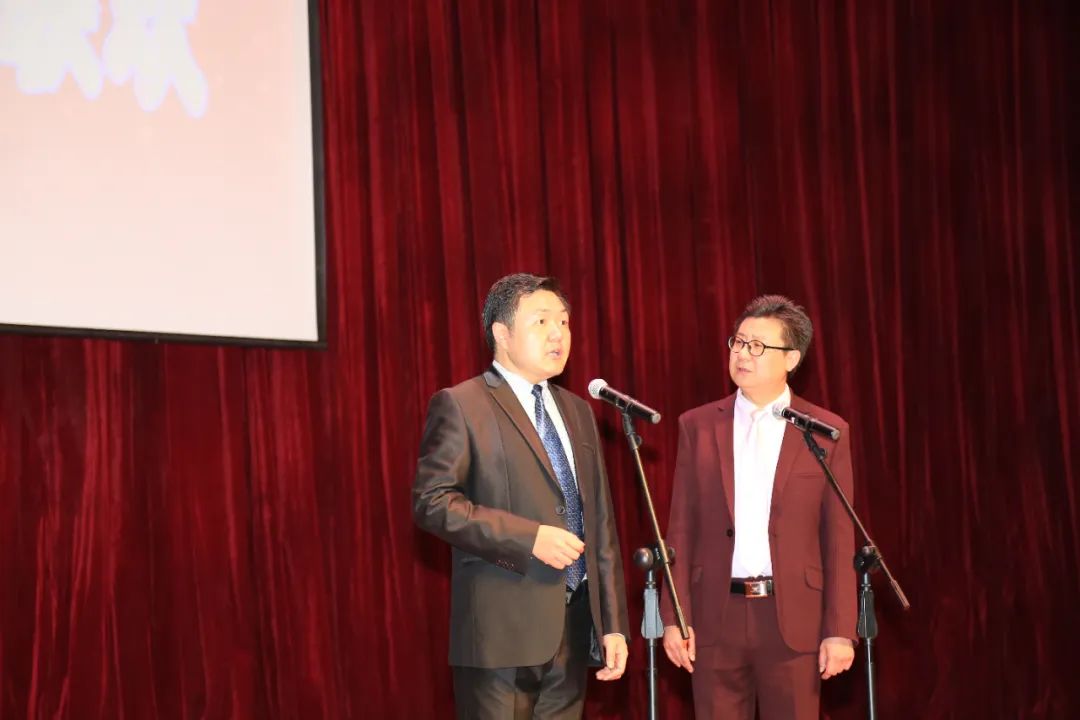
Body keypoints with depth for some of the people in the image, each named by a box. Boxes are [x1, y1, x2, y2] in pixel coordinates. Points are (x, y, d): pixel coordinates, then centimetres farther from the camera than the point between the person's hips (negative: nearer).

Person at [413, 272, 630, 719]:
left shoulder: (576, 411, 16)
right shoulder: (461, 405, -4)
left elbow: (600, 523, 15)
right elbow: (431, 502, -13)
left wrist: (612, 625, 10)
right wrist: (529, 538, -19)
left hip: (573, 625, 6)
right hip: (503, 626, -6)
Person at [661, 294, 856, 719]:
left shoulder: (827, 431, 2)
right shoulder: (698, 426, 6)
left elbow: (839, 539, 1)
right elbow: (681, 530, 5)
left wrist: (840, 631, -4)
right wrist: (674, 618, 0)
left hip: (794, 619, -1)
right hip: (716, 617, 1)